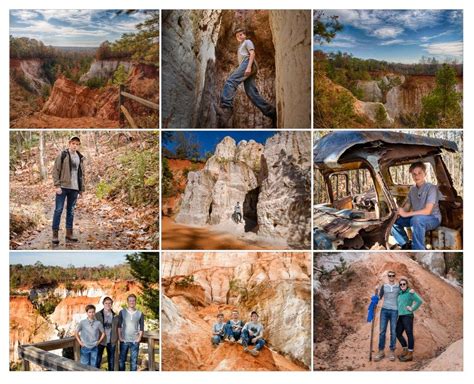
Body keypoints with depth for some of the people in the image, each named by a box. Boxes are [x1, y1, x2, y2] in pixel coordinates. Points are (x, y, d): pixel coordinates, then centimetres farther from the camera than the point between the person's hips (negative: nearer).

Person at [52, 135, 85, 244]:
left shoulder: (80, 158, 12)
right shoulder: (62, 155, -2)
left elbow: (82, 174, 16)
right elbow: (55, 170, -5)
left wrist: (82, 189, 12)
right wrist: (57, 185, -12)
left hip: (74, 188, 4)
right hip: (63, 187, -4)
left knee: (71, 211, 9)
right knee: (58, 210, -2)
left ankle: (69, 233, 16)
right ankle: (55, 234, 3)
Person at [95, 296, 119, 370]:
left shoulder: (115, 316, 5)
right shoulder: (97, 315, -2)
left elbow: (118, 328, 10)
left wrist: (116, 338, 3)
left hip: (111, 342, 2)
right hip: (100, 341, -2)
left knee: (111, 360, 11)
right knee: (98, 359, 0)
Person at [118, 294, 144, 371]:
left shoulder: (140, 314, 3)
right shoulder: (122, 312, 1)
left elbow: (142, 327, 5)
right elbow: (119, 325, 2)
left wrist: (139, 338, -4)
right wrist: (120, 337, -5)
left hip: (135, 341, 0)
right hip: (124, 340, 0)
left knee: (134, 361, 3)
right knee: (121, 359, 6)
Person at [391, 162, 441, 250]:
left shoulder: (431, 188, -17)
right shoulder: (412, 189, 4)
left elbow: (427, 211, -26)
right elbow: (407, 207, 8)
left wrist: (406, 214, -28)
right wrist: (400, 212, -16)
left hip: (433, 218, -7)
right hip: (417, 217, 7)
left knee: (416, 219, -39)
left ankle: (419, 249, -28)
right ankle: (406, 245, 6)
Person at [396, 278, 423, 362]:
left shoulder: (410, 292, -7)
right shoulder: (399, 293, 13)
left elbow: (420, 301, -17)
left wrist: (412, 309, -13)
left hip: (408, 316, -8)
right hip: (401, 316, 8)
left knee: (409, 334, -4)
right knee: (398, 334, 12)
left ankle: (410, 354, 1)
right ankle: (405, 350, 27)